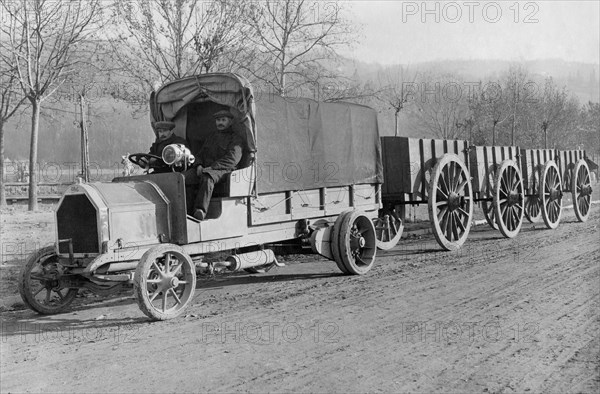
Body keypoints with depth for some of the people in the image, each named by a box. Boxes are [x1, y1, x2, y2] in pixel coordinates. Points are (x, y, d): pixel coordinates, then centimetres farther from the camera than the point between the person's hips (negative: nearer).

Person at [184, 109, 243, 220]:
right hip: (204, 168, 6)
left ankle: (200, 211, -51)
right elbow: (199, 154, 27)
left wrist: (211, 167, -16)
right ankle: (188, 212, -27)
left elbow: (232, 159, -8)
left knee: (207, 177, -41)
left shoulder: (235, 138, 8)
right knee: (184, 177, -23)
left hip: (222, 170, -6)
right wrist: (199, 165, 1)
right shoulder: (211, 137, 30)